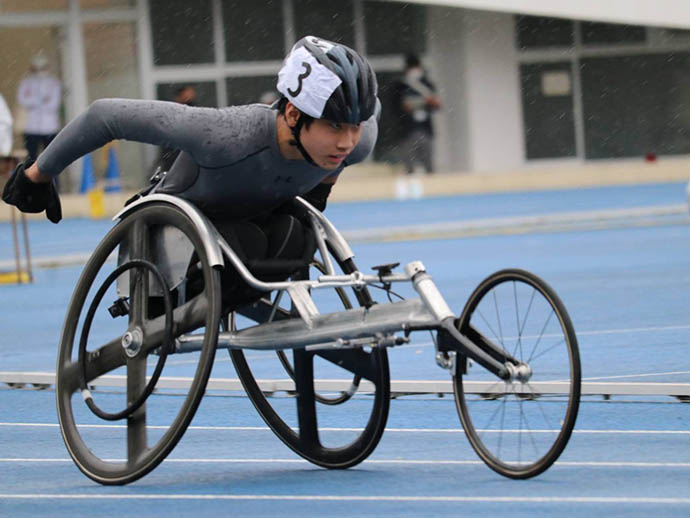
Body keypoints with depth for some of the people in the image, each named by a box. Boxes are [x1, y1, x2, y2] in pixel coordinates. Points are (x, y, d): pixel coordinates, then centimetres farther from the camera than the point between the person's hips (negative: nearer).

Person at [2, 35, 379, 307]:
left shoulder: (358, 141, -29)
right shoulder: (229, 136, -44)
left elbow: (371, 110, -1)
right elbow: (106, 115, -34)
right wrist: (38, 174, -21)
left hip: (260, 214, 6)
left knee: (294, 240, -22)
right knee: (244, 244, -33)